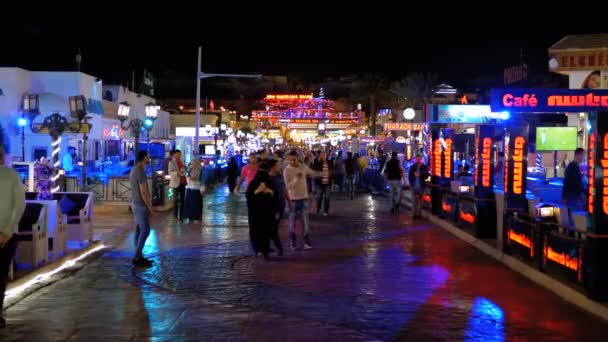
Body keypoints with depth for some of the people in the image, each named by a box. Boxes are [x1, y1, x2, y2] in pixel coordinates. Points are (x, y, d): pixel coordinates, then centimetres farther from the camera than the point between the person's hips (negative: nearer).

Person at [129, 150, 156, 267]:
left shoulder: (134, 170, 10)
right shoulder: (141, 172, -21)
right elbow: (143, 192, -23)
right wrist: (150, 207, -17)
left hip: (136, 203, 10)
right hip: (141, 205, -10)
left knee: (139, 230, 12)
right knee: (145, 231, -6)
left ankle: (138, 256, 15)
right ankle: (137, 258, -5)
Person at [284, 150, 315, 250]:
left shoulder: (304, 167, -1)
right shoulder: (286, 170, -12)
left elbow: (312, 174, 20)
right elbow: (288, 186, -21)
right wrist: (296, 179, -31)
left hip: (304, 197, 3)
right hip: (293, 198, -3)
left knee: (305, 220, 5)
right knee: (292, 220, 7)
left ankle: (306, 242, 10)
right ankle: (292, 242, 16)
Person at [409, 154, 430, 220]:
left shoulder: (424, 167, 1)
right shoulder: (413, 167, 6)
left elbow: (426, 176, -3)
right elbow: (410, 175, 11)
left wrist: (419, 175, -16)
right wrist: (411, 183, 5)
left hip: (421, 186, -1)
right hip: (414, 186, 1)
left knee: (420, 200, 5)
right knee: (414, 200, 0)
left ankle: (419, 213, 11)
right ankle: (415, 213, 6)